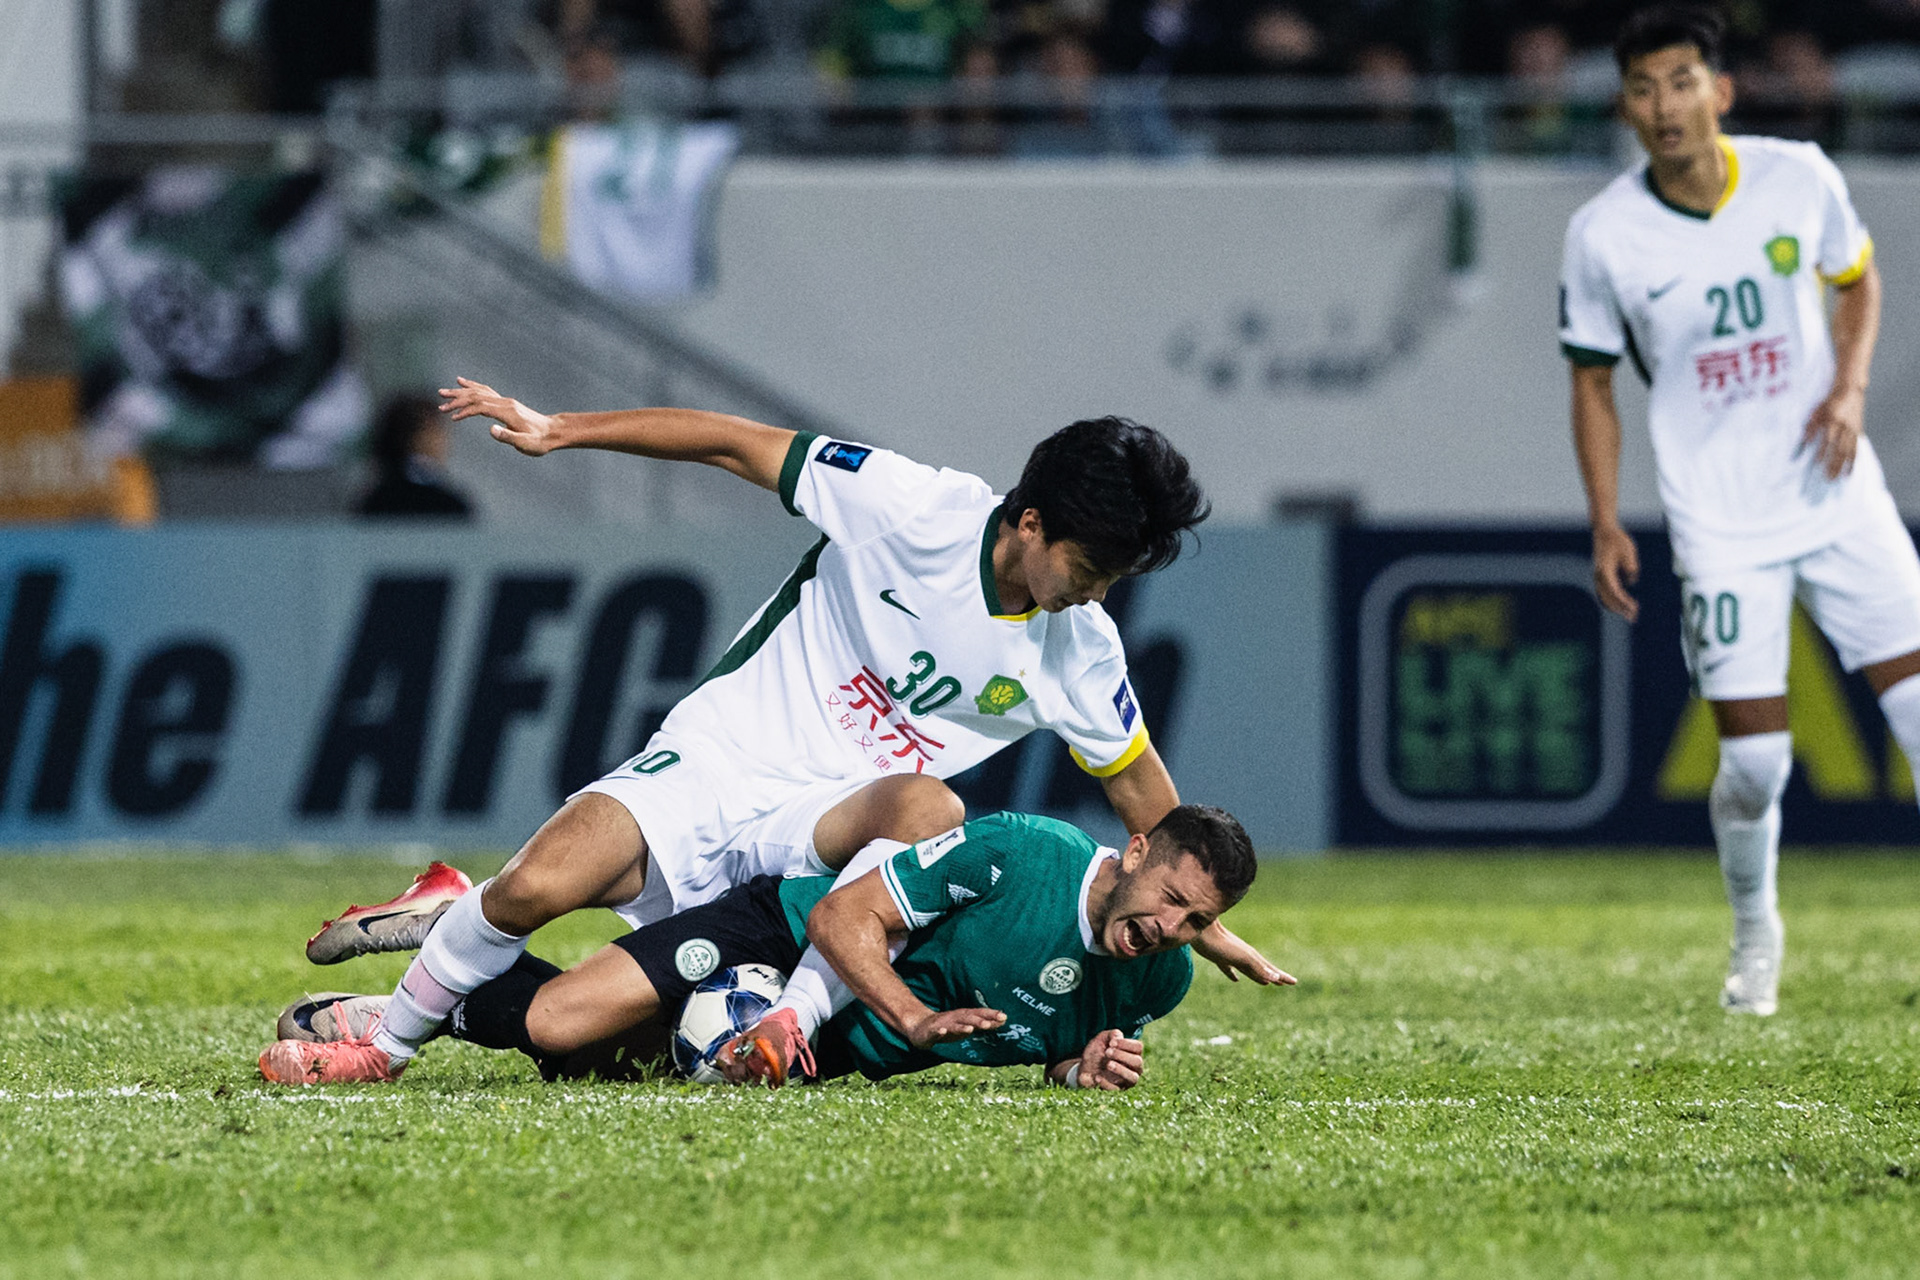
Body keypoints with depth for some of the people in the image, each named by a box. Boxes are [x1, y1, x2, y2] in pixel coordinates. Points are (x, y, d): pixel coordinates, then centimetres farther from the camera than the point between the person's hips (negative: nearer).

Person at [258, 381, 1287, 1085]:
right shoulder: (916, 509, -14)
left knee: (926, 807, -35)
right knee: (536, 888, -26)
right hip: (717, 763, -2)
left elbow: (1135, 777, 17)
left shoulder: (1079, 650, -1)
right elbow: (737, 445, -7)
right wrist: (561, 431, -9)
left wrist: (1197, 918, 22)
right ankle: (385, 1039, 0)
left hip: (824, 819, 2)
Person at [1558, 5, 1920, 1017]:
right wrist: (1606, 524, -4)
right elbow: (1592, 381, 3)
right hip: (1719, 528, -2)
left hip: (1837, 496, 2)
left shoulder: (1799, 177, -6)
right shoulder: (1603, 235, -9)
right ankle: (1755, 934, 22)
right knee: (1754, 761, -6)